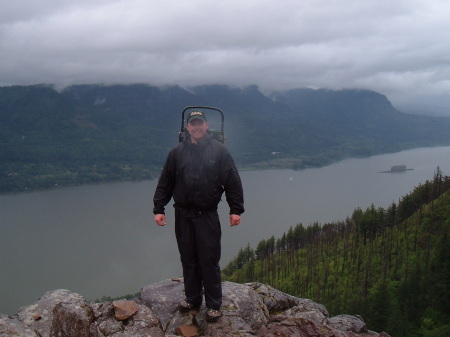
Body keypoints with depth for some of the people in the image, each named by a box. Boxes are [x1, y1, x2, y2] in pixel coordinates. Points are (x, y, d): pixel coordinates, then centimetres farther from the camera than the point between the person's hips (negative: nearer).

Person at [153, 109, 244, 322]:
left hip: (207, 215, -3)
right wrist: (158, 209, 3)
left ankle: (214, 304, 15)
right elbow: (165, 183, 7)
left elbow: (233, 182, -3)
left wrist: (235, 210, -7)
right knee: (188, 259, 13)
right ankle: (192, 298, 30)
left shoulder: (219, 151, -2)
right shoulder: (177, 152, 5)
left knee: (210, 261, 1)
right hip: (183, 215, 3)